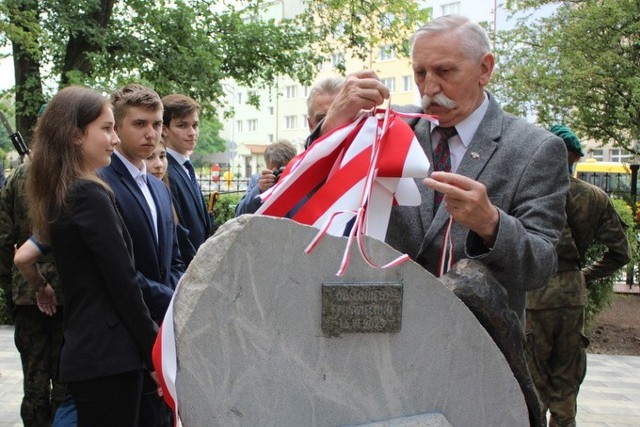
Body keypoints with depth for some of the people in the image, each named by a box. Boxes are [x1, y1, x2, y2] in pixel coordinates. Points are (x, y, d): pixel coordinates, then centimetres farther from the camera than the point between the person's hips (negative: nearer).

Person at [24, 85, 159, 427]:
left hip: (82, 349, 9)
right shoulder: (91, 196, -15)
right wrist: (155, 353, -8)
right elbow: (124, 283, -16)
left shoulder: (59, 195, 12)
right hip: (108, 357, -9)